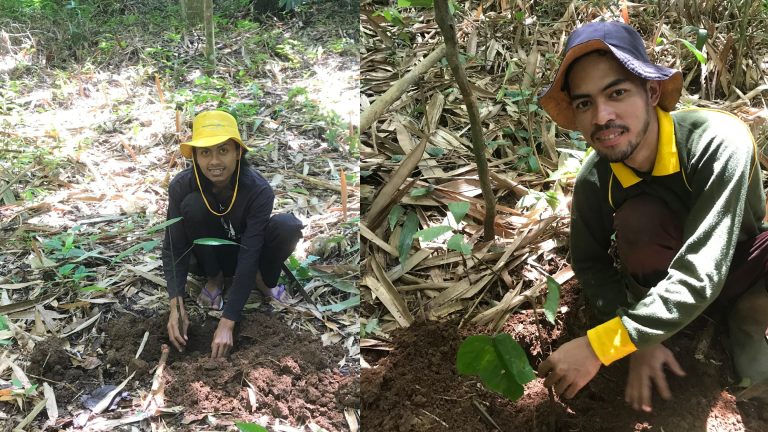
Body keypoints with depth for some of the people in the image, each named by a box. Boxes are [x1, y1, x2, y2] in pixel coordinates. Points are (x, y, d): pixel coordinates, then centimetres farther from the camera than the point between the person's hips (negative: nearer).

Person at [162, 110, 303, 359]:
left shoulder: (258, 190, -30)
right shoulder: (181, 186, -24)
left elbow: (249, 256, -33)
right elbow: (173, 248, -22)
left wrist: (227, 323, -38)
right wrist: (176, 305, -37)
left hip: (245, 254, -1)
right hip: (209, 257, 2)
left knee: (287, 226, -33)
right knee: (193, 205, -30)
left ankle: (265, 281, -3)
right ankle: (214, 279, -6)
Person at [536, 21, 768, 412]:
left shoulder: (720, 142, -33)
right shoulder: (594, 179, -21)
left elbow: (700, 275, -39)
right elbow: (589, 262, -5)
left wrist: (599, 347, -41)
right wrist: (639, 340, -19)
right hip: (667, 275, 2)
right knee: (639, 216, -33)